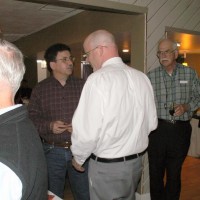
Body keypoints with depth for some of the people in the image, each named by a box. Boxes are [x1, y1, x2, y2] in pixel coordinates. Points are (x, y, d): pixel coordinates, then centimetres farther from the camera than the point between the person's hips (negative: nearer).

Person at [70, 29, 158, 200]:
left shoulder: (99, 78, -19)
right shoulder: (142, 77, -1)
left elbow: (87, 130, -21)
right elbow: (151, 123, 4)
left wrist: (78, 158, -3)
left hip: (107, 166, -6)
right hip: (137, 161, 6)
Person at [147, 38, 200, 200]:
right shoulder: (151, 76, 0)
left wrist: (186, 106, -11)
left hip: (181, 130, 1)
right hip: (158, 129, 0)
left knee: (174, 173, 14)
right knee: (155, 173, 11)